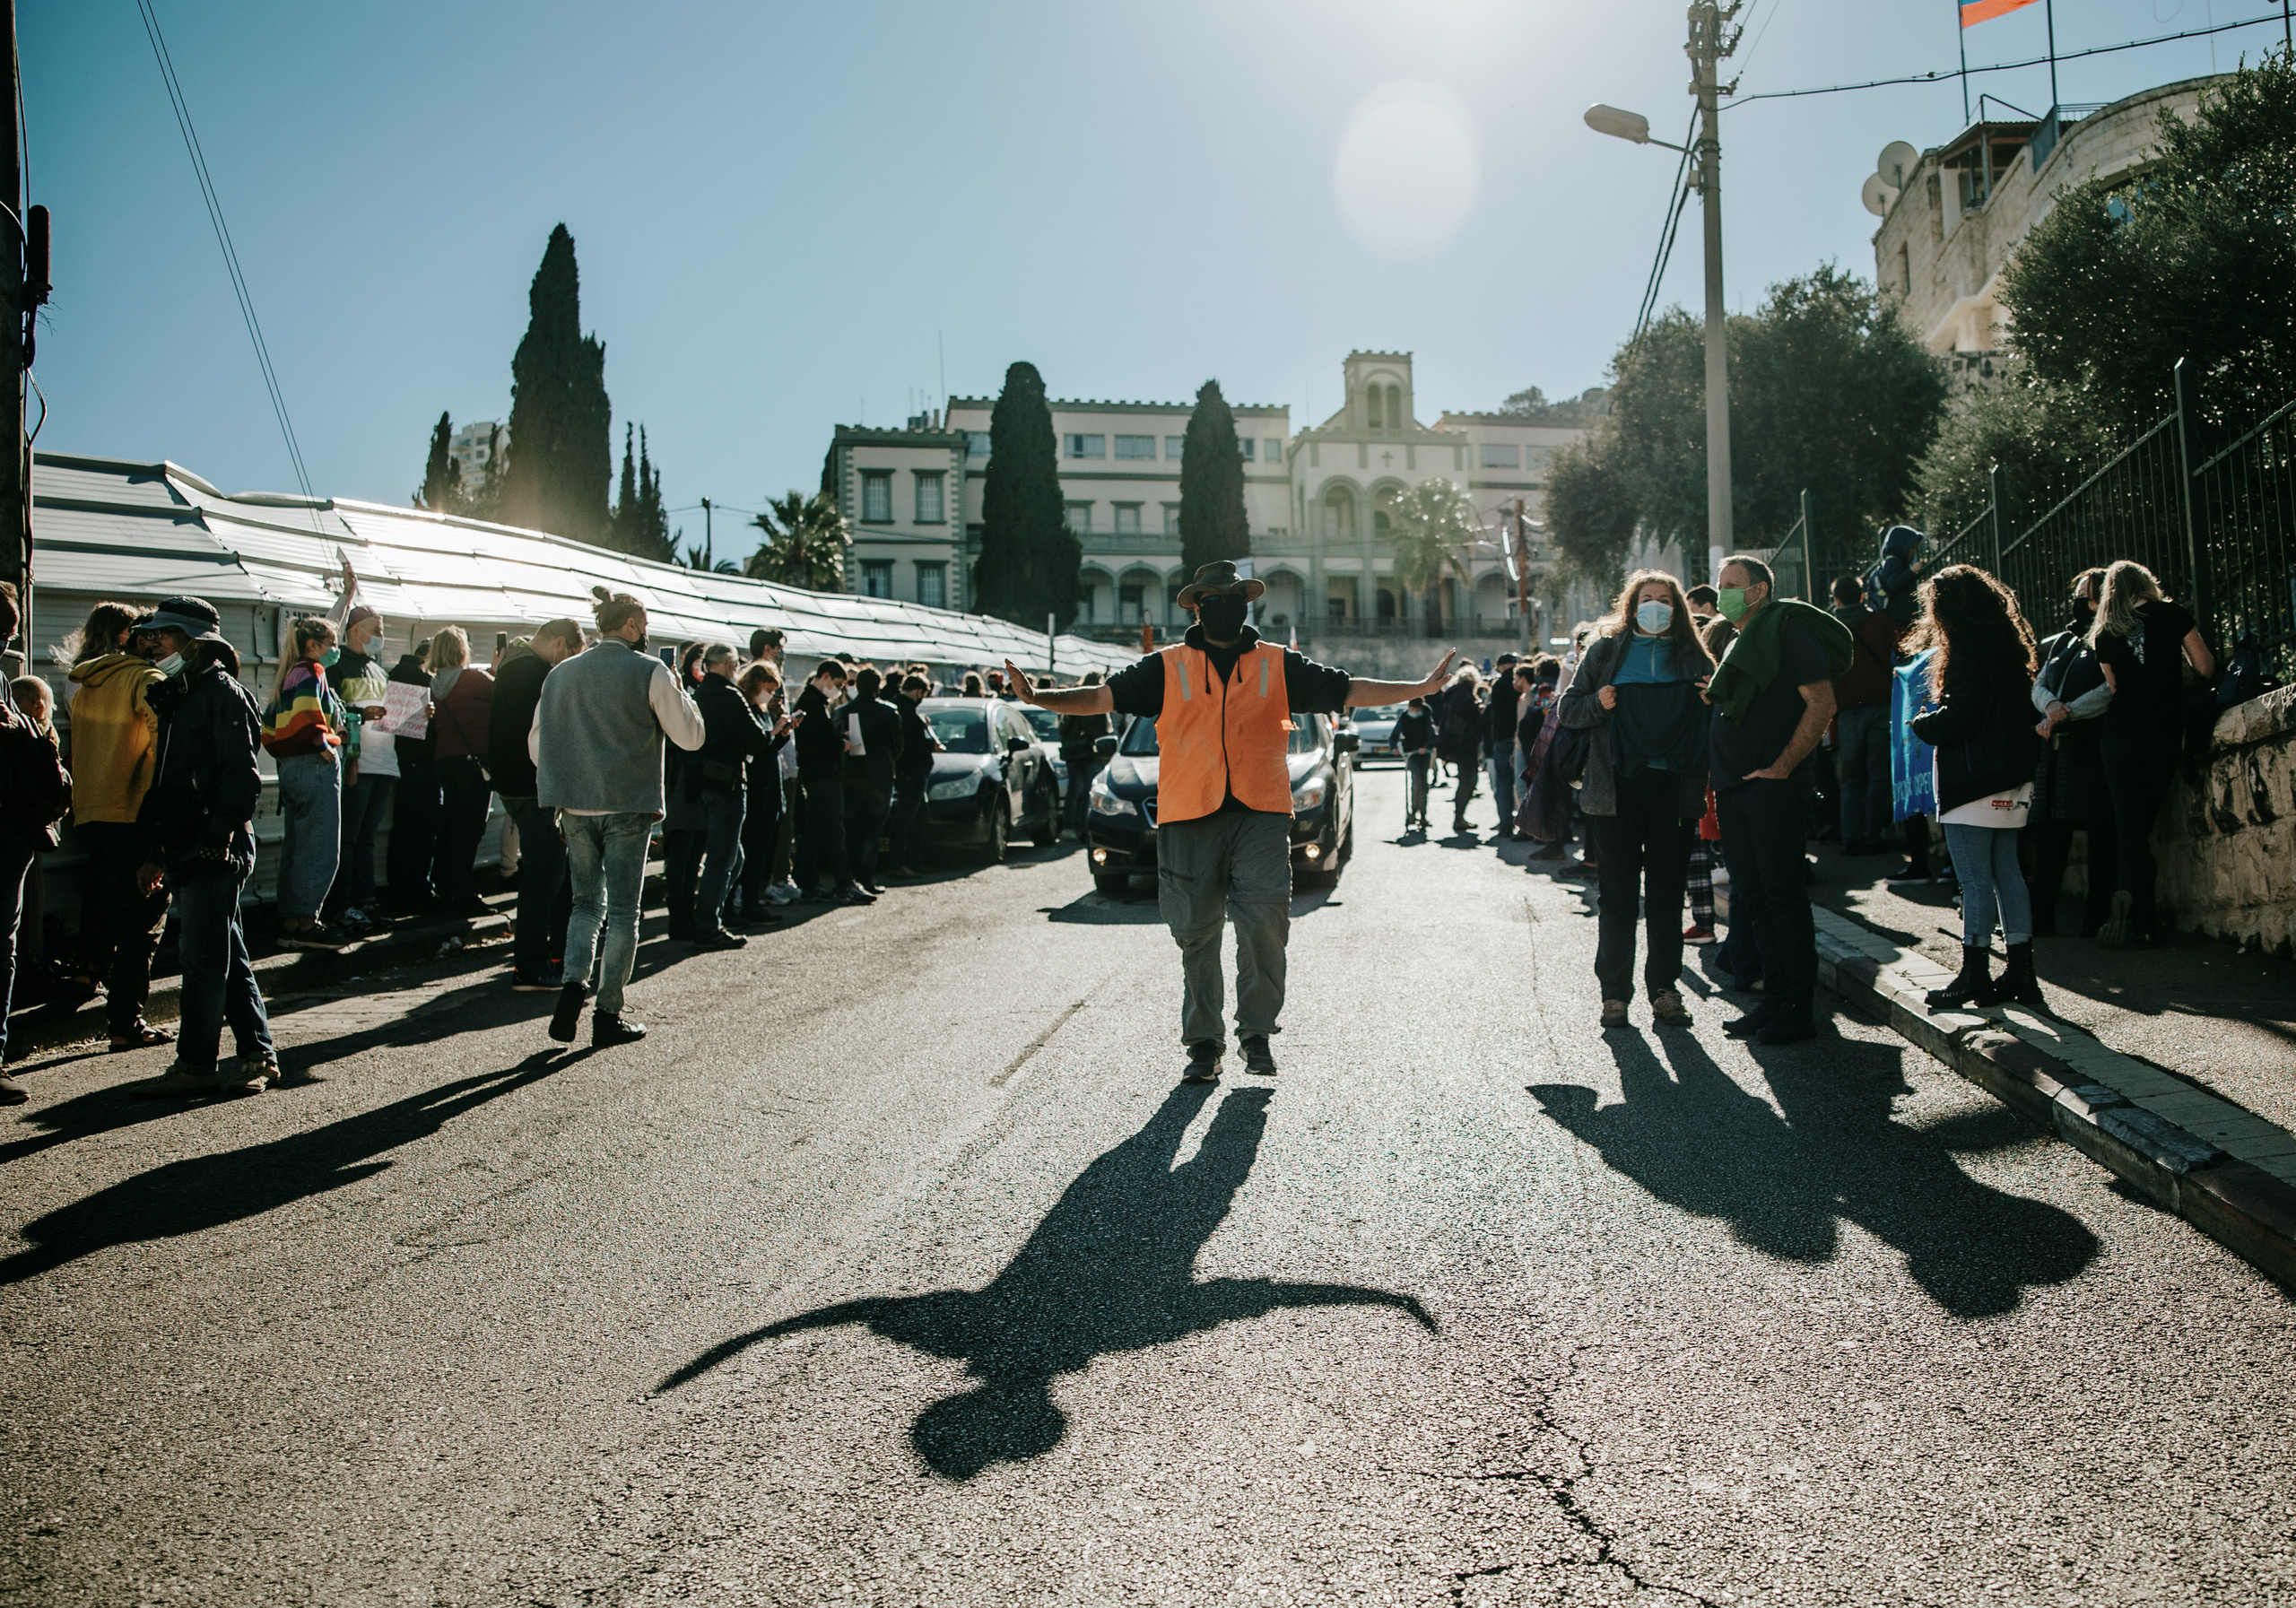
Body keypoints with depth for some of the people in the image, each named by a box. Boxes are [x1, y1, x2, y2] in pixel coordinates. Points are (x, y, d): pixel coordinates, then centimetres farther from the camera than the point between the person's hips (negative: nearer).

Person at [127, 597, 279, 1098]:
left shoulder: (223, 691, -8)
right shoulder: (178, 697, 20)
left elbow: (241, 776, -16)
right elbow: (166, 780, 22)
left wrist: (219, 841, -22)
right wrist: (154, 852, 18)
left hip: (215, 850, -9)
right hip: (185, 849, 9)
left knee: (204, 957, -6)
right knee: (225, 956, 10)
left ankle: (196, 1066, -1)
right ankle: (258, 1055, 15)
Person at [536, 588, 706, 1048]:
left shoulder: (560, 673, 8)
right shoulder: (650, 672, -6)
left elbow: (536, 745, 12)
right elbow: (691, 736, -3)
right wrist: (679, 692, 11)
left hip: (575, 807, 4)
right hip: (628, 806, -4)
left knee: (586, 901, 16)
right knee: (622, 909, 3)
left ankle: (574, 983, -5)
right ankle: (609, 1014, 5)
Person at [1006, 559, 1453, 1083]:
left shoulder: (1278, 665, 13)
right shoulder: (1168, 668, 10)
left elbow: (1350, 690, 13)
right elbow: (1105, 696, 3)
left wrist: (1423, 687, 5)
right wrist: (1038, 697, -11)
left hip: (1261, 815, 0)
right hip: (1188, 820, 0)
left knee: (1264, 923, -11)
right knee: (1196, 935, 3)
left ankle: (1257, 1031, 8)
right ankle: (1203, 1043, 15)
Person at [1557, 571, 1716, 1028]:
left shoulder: (1691, 656, 12)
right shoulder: (1607, 650, 9)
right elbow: (1568, 710, 8)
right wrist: (1598, 703, -12)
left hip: (1673, 789, 1)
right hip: (1618, 788, -1)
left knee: (1666, 893, 5)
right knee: (1618, 895, 1)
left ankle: (1664, 990, 14)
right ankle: (1614, 993, 9)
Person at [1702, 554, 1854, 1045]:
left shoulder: (1789, 631, -5)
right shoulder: (1737, 643, 21)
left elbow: (1822, 702, -15)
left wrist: (1782, 766, -18)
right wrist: (1719, 776, 14)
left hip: (1773, 787, -9)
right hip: (1734, 791, 9)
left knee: (1784, 896, -6)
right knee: (1753, 898, 10)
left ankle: (1799, 1008, -1)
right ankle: (1774, 999, 17)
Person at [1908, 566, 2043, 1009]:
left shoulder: (1967, 649, -13)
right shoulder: (2005, 645, 14)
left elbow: (1959, 716, -20)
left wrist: (1922, 723, -1)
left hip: (1973, 782, -9)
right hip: (2010, 782, 9)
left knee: (1975, 879, -4)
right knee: (2007, 873, 11)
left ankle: (1974, 976, 0)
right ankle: (2020, 971, 13)